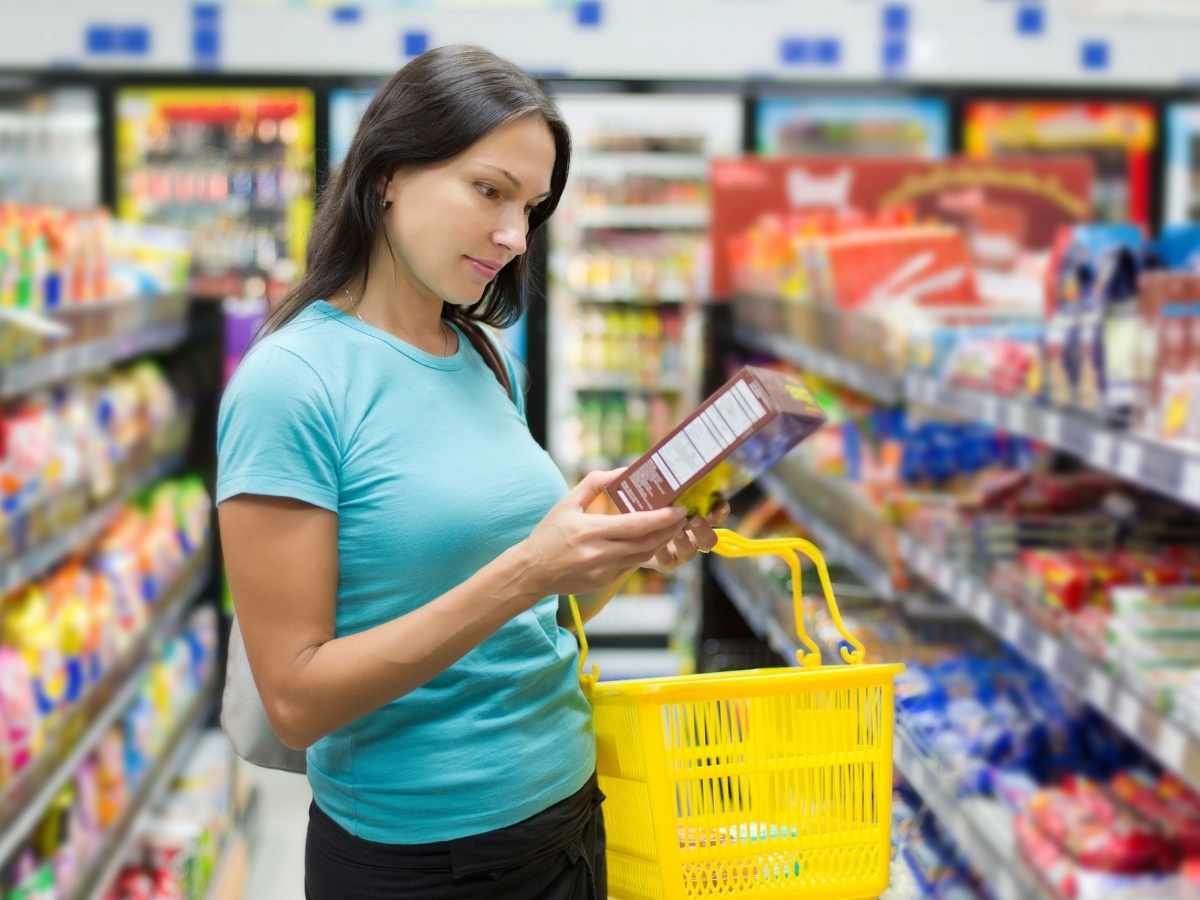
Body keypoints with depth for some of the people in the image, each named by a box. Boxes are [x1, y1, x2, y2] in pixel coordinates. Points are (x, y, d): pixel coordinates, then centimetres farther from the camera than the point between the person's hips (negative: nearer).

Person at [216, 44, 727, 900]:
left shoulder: (491, 361, 4)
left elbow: (529, 625, 10)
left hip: (565, 812, 7)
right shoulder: (291, 380, -17)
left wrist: (625, 552, -8)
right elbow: (298, 699, -19)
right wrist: (522, 572, -27)